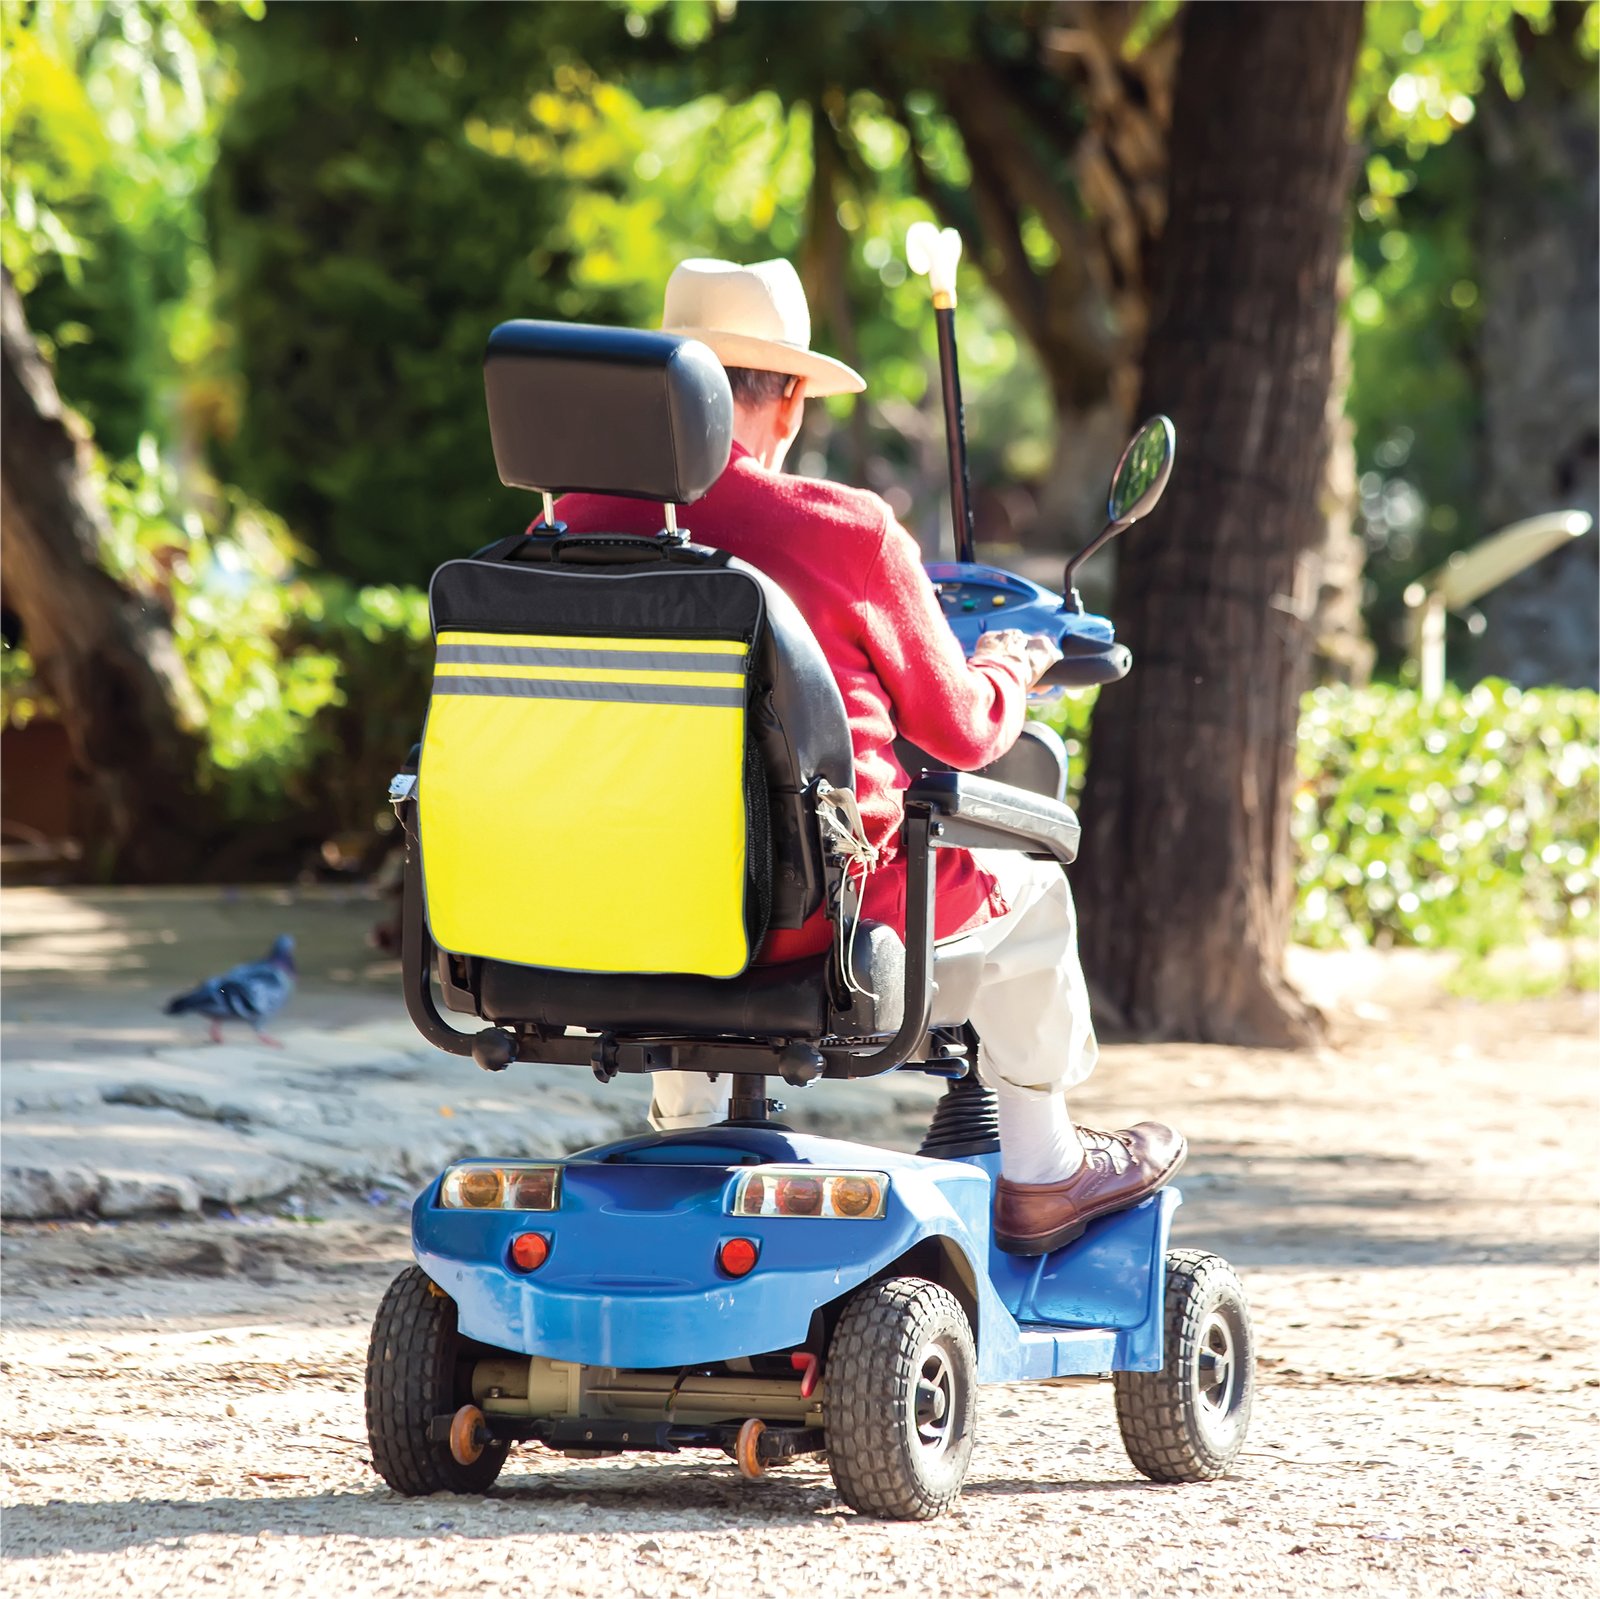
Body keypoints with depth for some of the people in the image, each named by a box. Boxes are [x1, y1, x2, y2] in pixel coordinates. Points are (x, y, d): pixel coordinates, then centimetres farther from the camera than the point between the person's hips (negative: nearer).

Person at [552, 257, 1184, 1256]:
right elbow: (961, 730, -1)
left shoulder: (565, 533, -5)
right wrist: (1009, 667, 23)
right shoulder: (847, 532, -13)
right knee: (1026, 891, 24)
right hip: (815, 912, -4)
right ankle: (1041, 1177, 35)